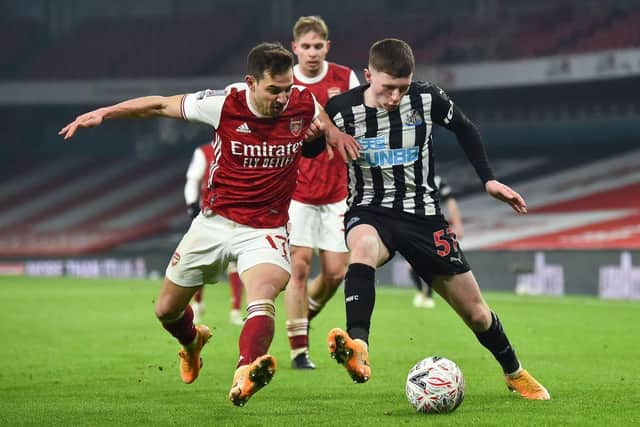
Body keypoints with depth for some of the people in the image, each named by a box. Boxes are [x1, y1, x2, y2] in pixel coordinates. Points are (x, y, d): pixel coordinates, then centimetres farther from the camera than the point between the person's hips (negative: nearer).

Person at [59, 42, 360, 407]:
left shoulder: (303, 104, -11)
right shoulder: (224, 105, -16)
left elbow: (321, 117, 17)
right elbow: (161, 105, -3)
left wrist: (333, 132, -5)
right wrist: (103, 113, -8)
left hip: (265, 230, -2)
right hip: (215, 222, 2)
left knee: (263, 298, -33)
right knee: (167, 311, 14)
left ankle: (244, 377, -55)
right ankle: (192, 342, 50)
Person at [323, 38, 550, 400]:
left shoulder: (428, 99, -9)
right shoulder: (343, 109, -13)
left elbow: (465, 129, 11)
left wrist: (489, 180, 7)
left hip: (422, 214, 2)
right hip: (370, 211, -2)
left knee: (476, 312, 6)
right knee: (363, 246, -42)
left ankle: (515, 373, 35)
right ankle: (357, 349, -56)